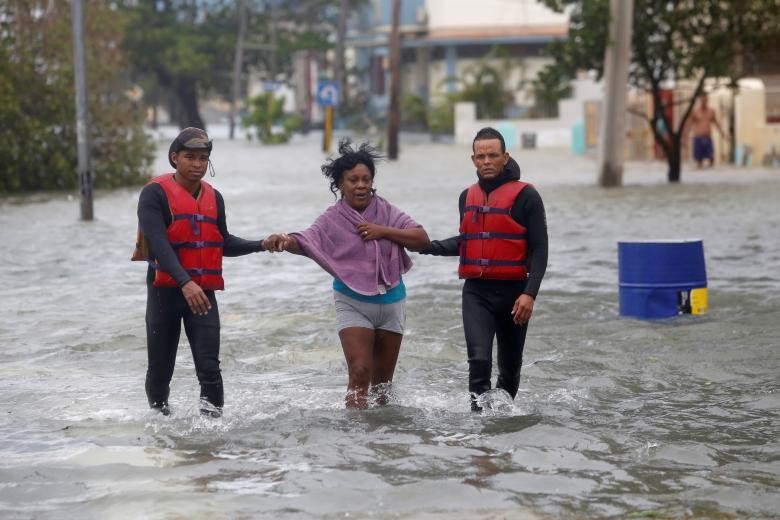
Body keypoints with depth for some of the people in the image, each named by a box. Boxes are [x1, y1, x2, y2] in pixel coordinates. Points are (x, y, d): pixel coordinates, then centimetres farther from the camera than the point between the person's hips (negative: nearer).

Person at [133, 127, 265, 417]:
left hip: (203, 293, 3)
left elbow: (223, 243, 20)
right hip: (165, 291, -3)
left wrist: (261, 245, 4)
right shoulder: (155, 193, -8)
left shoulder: (214, 198, 11)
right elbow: (158, 243, -20)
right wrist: (185, 283, -32)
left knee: (209, 368, -11)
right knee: (160, 369, 6)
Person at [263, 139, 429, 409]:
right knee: (359, 372, -18)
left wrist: (384, 231, -16)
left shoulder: (386, 212, 0)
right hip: (352, 303, -3)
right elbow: (306, 241, -24)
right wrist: (285, 240, -47)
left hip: (391, 302, 3)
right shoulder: (332, 219, -8)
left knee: (383, 379, 13)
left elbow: (422, 239, -4)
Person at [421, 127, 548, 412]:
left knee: (510, 367, 11)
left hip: (512, 291, -2)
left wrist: (529, 293, -18)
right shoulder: (467, 196, 11)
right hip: (476, 292, 2)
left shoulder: (525, 195, -5)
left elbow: (539, 249, -7)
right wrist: (428, 246, 9)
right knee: (479, 359, -17)